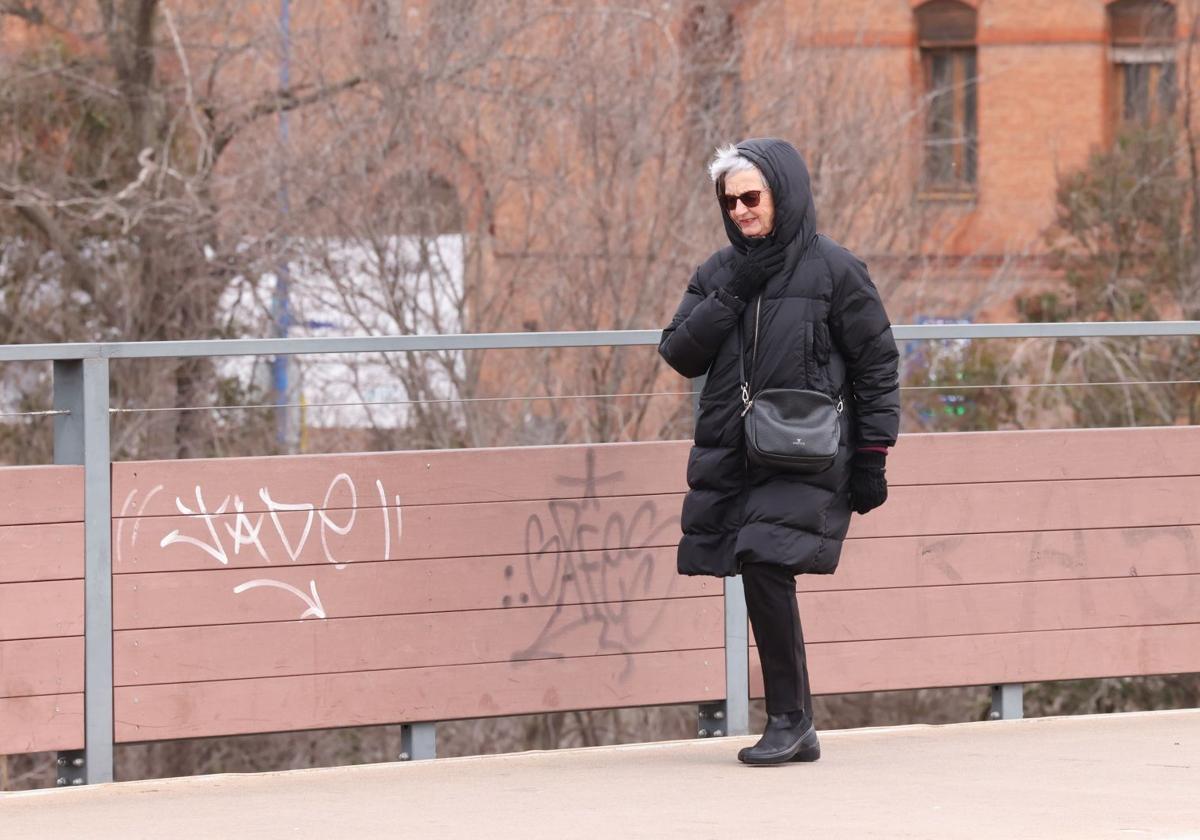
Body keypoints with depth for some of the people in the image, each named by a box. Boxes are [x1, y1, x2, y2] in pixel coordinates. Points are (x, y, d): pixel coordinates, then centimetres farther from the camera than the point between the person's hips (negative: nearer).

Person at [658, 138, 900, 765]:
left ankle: (789, 720, -8)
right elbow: (679, 354, 6)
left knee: (766, 567, -18)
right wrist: (728, 297, -7)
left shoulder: (833, 270, -1)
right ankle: (795, 730, 9)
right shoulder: (719, 273, 12)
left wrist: (871, 460, -2)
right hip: (729, 456, 5)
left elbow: (877, 364, 1)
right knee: (760, 579, 1)